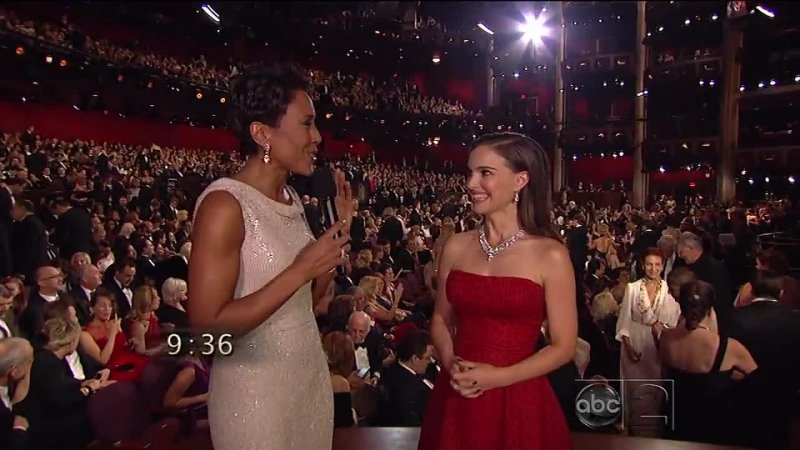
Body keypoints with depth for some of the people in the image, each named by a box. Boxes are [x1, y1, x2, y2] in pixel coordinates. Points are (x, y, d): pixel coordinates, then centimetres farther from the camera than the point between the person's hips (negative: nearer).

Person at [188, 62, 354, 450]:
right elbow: (206, 324, -23)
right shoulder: (225, 203, -20)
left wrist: (340, 229, -1)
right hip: (256, 389, -7)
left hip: (311, 375, 8)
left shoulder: (292, 198, 4)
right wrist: (300, 270, -23)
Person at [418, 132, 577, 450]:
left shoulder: (550, 256, -10)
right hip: (457, 399, 3)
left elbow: (563, 346, -6)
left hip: (519, 402, -3)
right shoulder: (456, 247, 0)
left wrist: (498, 377, -16)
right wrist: (449, 362, -9)